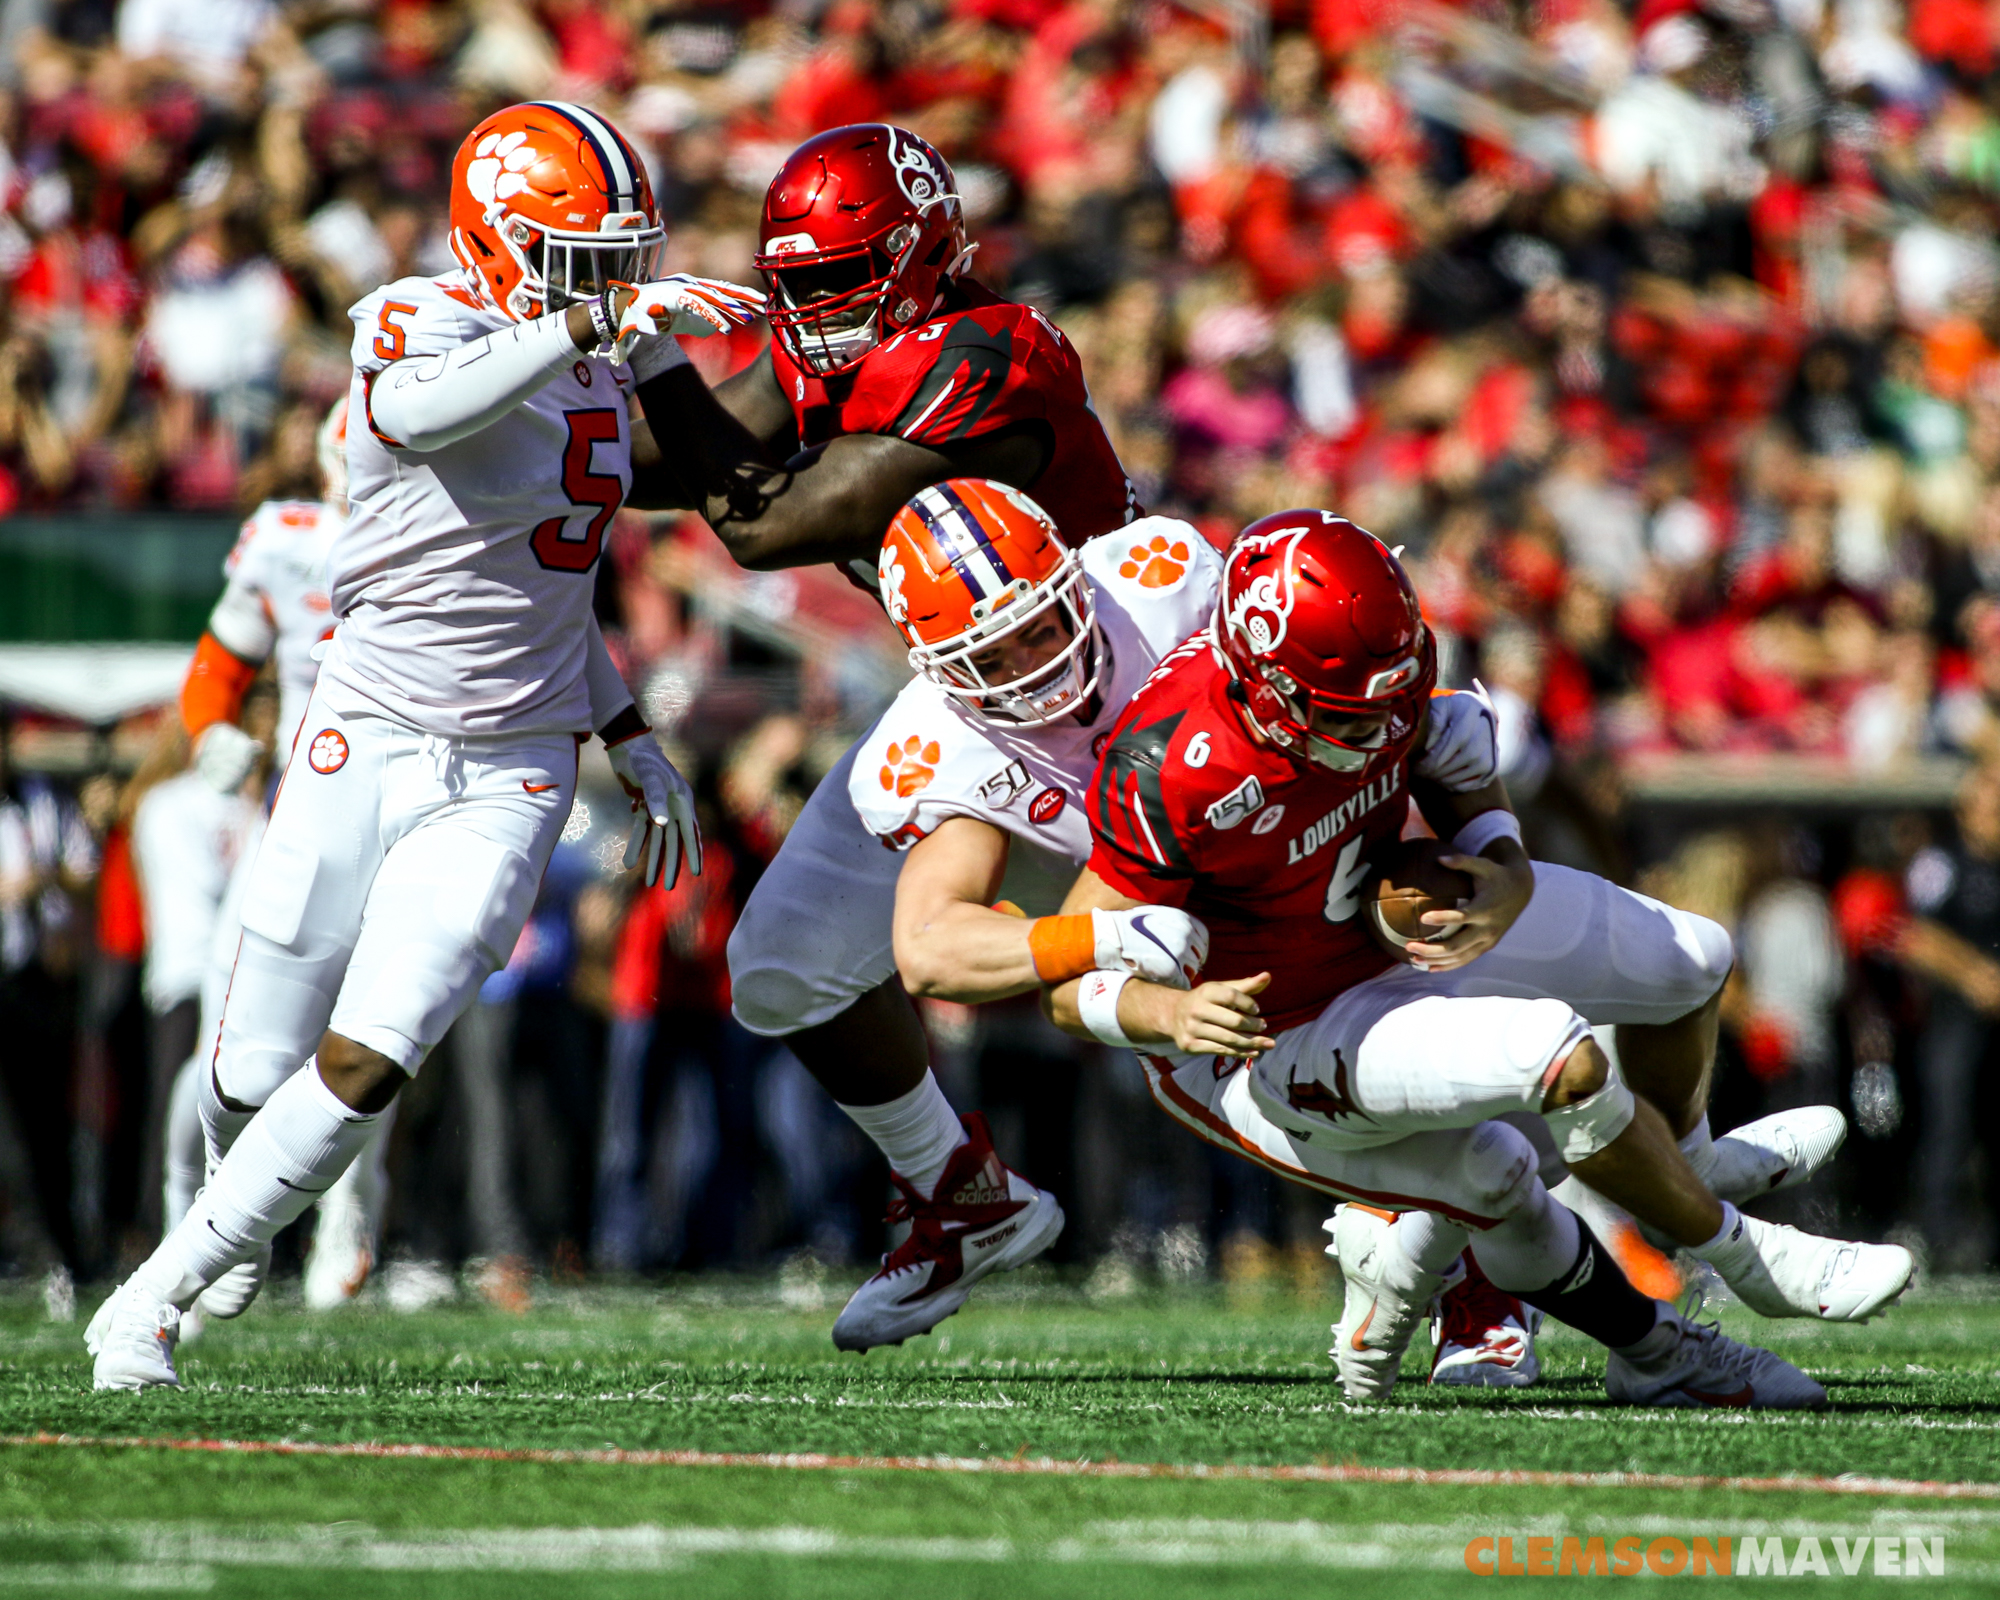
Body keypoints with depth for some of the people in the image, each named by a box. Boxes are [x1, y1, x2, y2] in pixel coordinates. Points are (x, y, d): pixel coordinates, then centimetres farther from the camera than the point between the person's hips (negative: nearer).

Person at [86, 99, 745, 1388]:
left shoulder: (603, 367, 8)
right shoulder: (420, 325, -13)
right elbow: (417, 414, -41)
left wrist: (634, 744, 19)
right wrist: (590, 320, -49)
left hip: (509, 778, 4)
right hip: (367, 743, -4)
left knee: (363, 1069, -12)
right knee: (259, 1077, 6)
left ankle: (158, 1298, 3)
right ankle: (244, 1207, 42)